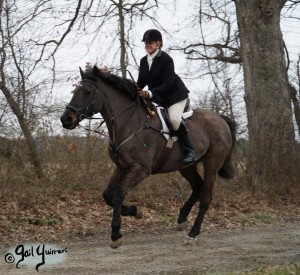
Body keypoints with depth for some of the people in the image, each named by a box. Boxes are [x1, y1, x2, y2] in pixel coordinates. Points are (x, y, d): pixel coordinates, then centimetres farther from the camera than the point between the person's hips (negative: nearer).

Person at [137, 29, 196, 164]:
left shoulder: (166, 59, -19)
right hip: (156, 96, 8)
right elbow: (141, 82, 6)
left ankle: (189, 150, -14)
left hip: (174, 94, -8)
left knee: (174, 118, -29)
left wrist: (150, 93, -39)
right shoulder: (143, 61, 3)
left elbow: (167, 84, -26)